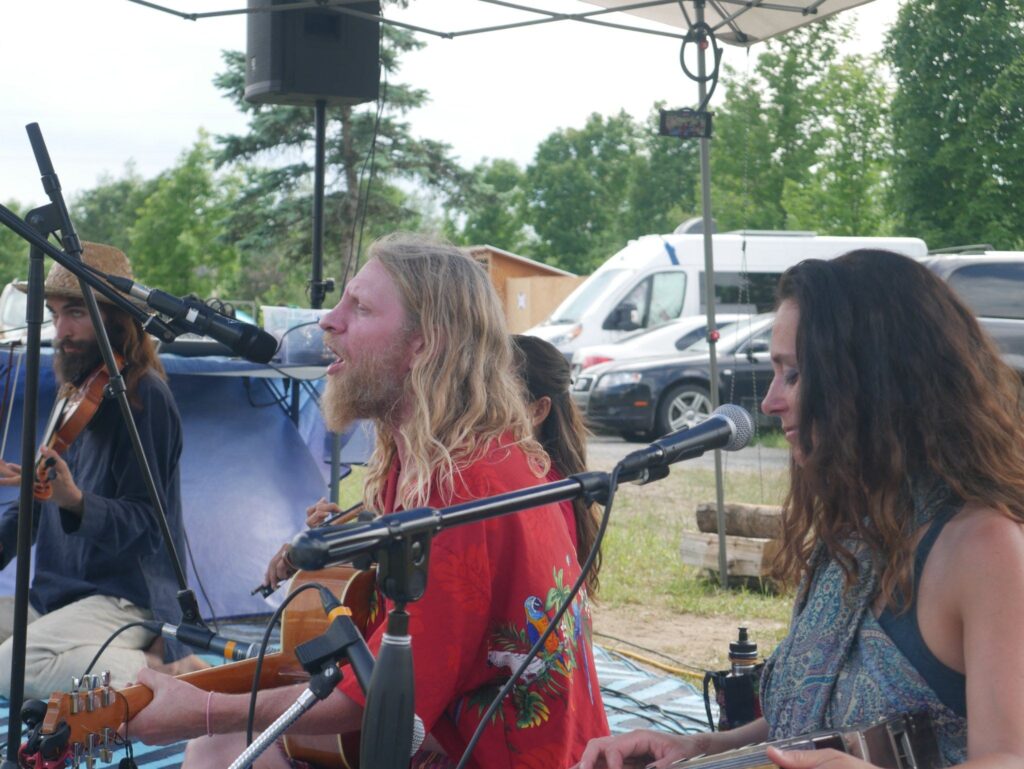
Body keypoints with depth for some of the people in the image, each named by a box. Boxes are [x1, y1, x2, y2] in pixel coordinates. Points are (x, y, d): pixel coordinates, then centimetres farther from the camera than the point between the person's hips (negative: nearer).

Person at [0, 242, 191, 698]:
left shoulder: (145, 395, -14)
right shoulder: (77, 391, 13)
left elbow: (145, 521, -18)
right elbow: (42, 499, 20)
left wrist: (75, 501, -36)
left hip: (127, 597, -9)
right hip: (56, 591, 9)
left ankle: (158, 670, -13)